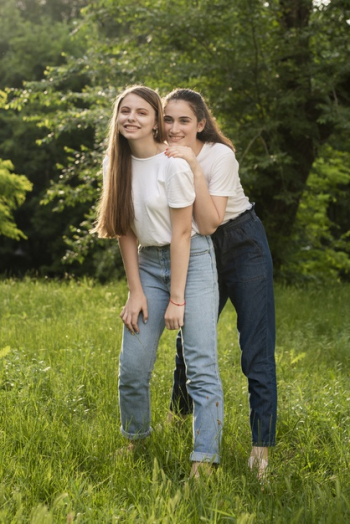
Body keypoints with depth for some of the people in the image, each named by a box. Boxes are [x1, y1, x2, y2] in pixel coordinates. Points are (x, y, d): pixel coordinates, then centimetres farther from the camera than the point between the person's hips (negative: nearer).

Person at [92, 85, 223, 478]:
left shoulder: (173, 164, -15)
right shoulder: (118, 164, 3)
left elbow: (181, 233, -14)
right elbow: (126, 232, 4)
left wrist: (177, 299, -14)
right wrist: (136, 291, -1)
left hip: (191, 259, -5)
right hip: (148, 263, 5)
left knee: (201, 366, -11)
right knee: (133, 365, 3)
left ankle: (204, 461, -11)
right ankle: (135, 442, 24)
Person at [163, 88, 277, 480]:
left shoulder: (219, 156, -22)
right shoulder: (163, 158, -6)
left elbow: (209, 223, -29)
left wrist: (194, 168, -34)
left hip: (244, 248, -5)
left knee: (256, 349, -8)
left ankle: (261, 447, -4)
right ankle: (179, 415, 40)